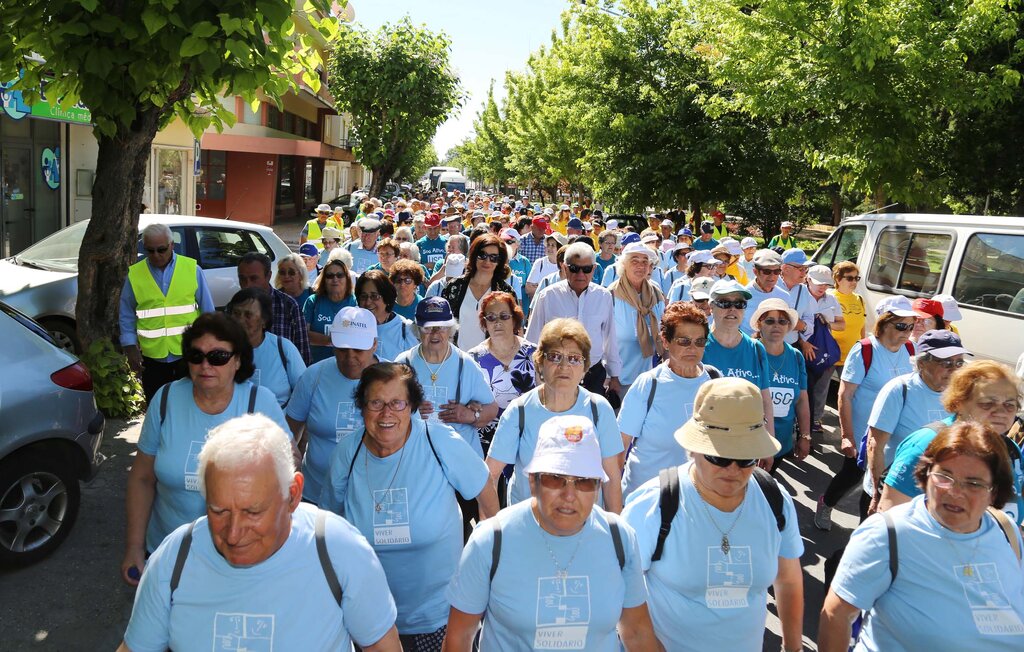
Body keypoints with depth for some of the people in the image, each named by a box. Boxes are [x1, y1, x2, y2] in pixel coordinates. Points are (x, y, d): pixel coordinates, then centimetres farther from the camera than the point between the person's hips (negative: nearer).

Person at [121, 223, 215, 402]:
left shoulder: (192, 269, -2)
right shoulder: (134, 274, 0)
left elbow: (208, 311, 3)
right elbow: (126, 316, 7)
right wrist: (130, 348, 0)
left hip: (188, 354, -1)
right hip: (153, 357, 1)